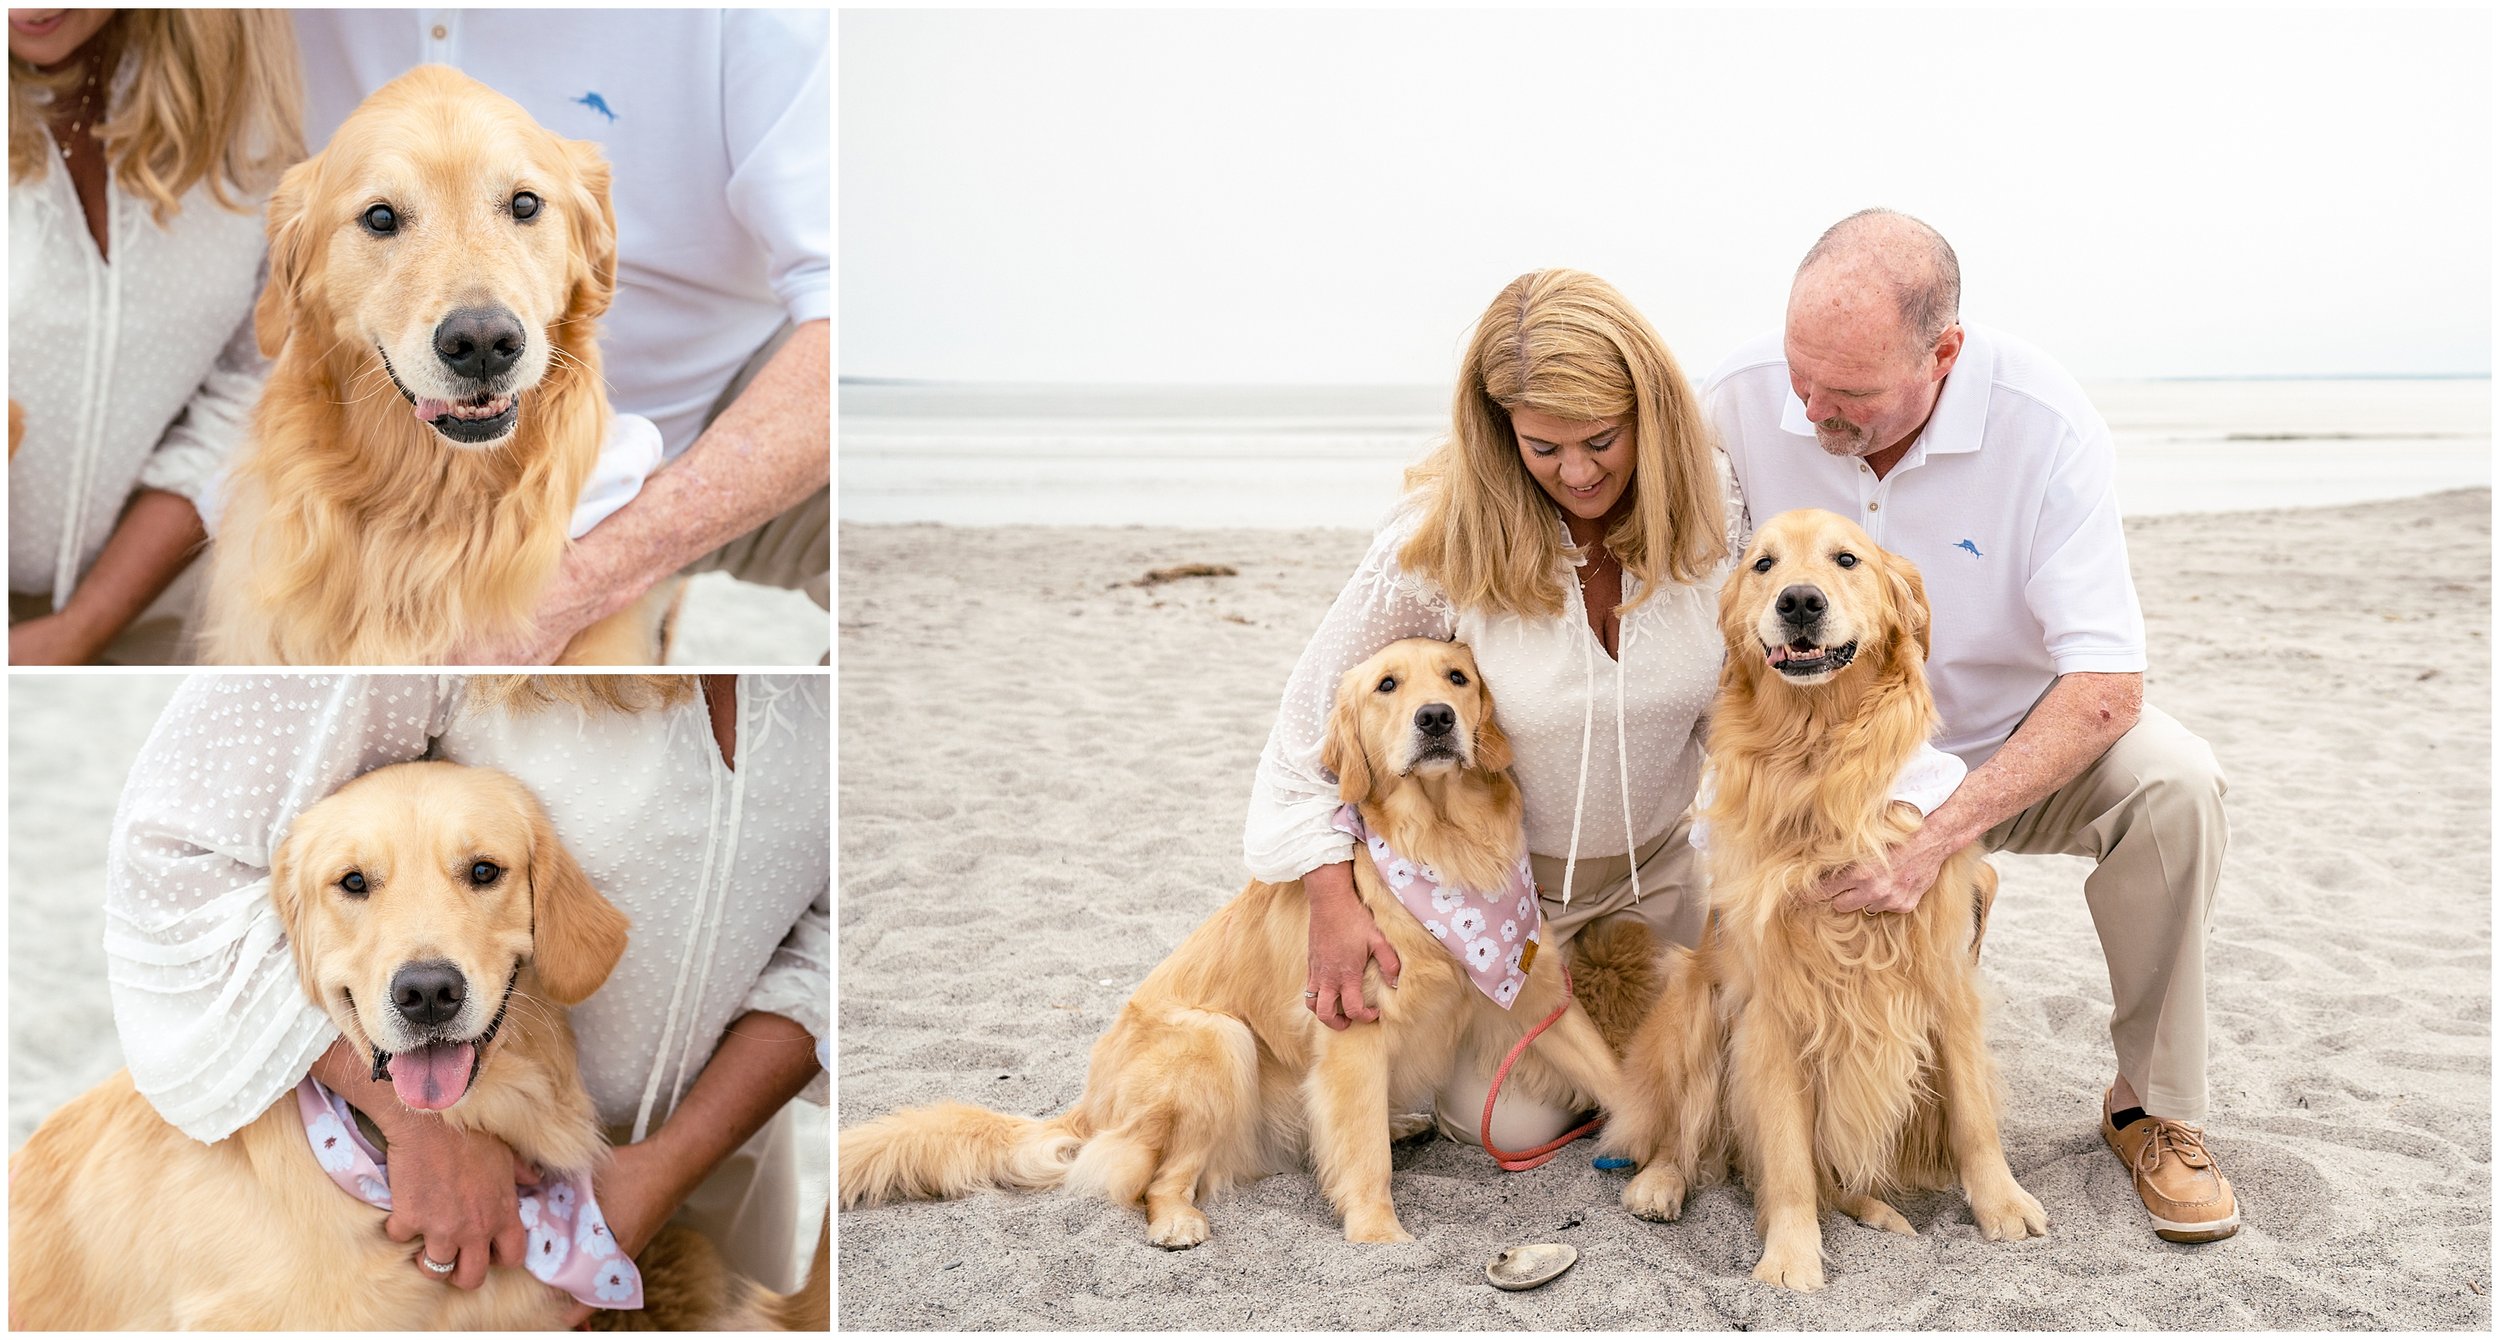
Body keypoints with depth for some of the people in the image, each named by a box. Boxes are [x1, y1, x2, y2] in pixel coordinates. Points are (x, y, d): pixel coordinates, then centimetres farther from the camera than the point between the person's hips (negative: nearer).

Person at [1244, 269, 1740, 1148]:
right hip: (1498, 871, -3)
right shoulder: (1445, 536, -28)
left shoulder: (1710, 506, -19)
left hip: (1657, 865, 3)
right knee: (1514, 1125, 0)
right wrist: (1332, 900, -24)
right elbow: (1320, 706, -17)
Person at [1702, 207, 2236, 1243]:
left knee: (2172, 782, -30)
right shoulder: (1739, 399, -20)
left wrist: (1935, 839, -37)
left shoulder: (2046, 425, -26)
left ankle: (2154, 1110, -10)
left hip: (2017, 738, -1)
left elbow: (2108, 690, -28)